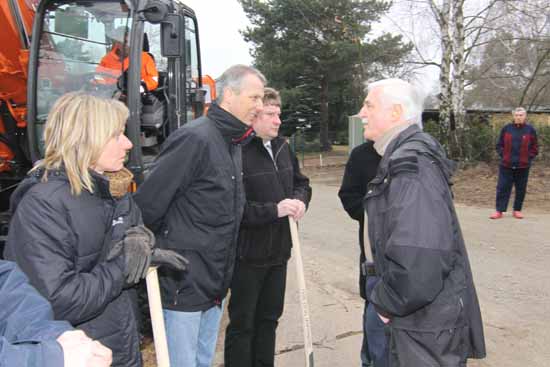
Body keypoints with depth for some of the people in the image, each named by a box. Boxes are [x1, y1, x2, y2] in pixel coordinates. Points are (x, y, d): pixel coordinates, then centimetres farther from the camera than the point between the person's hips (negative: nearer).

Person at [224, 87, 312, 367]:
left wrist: (300, 199, -5)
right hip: (248, 254, -7)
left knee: (269, 317, 21)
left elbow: (301, 182, 17)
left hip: (279, 250, 8)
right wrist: (274, 210, -27)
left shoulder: (282, 147, 6)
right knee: (242, 323, 9)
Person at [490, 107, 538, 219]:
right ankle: (499, 211, 3)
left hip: (523, 166, 0)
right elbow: (499, 145, 9)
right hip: (506, 165, 0)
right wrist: (503, 155, -2)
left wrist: (528, 158, -3)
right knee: (503, 188, -1)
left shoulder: (530, 130, 2)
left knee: (521, 189, 7)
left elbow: (534, 148, 7)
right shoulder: (506, 128, 3)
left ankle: (517, 210, 20)